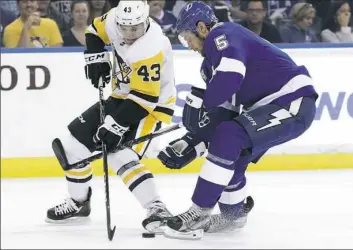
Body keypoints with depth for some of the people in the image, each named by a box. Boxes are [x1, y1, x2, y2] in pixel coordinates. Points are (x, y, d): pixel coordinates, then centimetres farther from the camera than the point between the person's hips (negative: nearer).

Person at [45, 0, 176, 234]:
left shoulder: (151, 50, -34)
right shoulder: (116, 19, -13)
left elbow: (144, 98, -33)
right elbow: (96, 30, 11)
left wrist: (116, 124, -34)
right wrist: (96, 56, -5)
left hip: (152, 105, -8)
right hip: (123, 97, 8)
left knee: (120, 157, -28)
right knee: (73, 142, 7)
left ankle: (157, 209, -29)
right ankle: (79, 201, 25)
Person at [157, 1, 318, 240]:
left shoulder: (222, 35, -10)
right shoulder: (211, 62, 20)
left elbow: (230, 74, -30)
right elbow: (220, 115, 20)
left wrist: (201, 103, -17)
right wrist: (189, 144, 12)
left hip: (294, 103, -11)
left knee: (228, 138, -23)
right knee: (228, 154, 15)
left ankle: (199, 214, -18)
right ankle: (234, 213, 35)